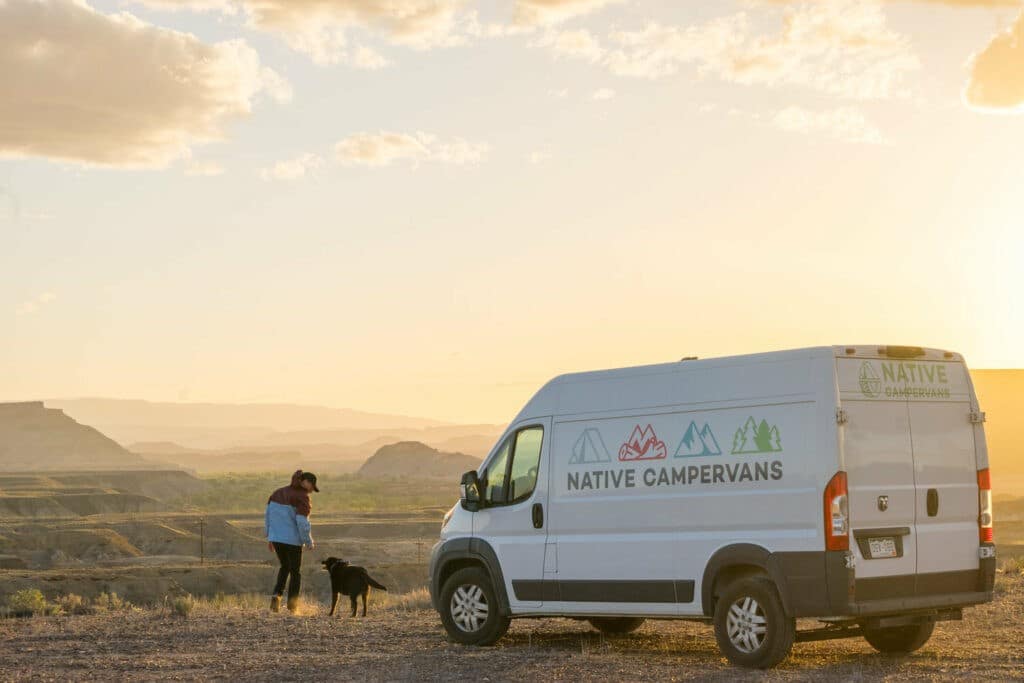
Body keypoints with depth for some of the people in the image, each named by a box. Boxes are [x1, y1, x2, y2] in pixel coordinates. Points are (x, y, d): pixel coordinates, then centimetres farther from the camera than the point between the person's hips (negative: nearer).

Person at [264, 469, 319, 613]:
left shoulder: (278, 493, 8)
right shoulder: (303, 498, -13)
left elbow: (268, 515, 10)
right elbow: (302, 522, -19)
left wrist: (269, 537, 18)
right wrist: (309, 542, -6)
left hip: (276, 538, 5)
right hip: (293, 540, -5)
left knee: (285, 567, 25)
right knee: (295, 572, 12)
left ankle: (276, 595, 6)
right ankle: (292, 606, 11)